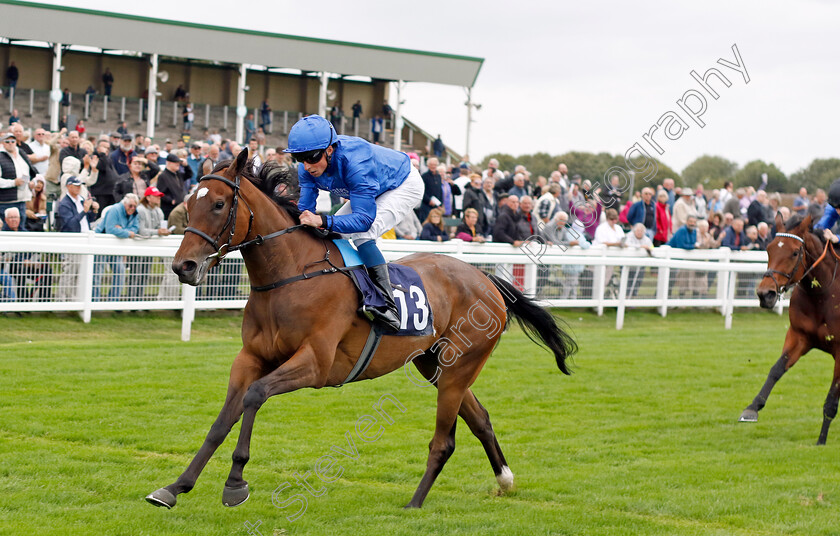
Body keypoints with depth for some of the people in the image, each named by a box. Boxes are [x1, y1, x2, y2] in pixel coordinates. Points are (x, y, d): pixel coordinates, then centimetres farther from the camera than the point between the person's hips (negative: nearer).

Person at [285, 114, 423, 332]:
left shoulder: (355, 162, -42)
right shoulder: (308, 168, -20)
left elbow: (364, 219, -44)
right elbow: (305, 209, -13)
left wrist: (323, 221, -57)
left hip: (404, 185, -8)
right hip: (374, 191, 9)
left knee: (361, 233, -28)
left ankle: (387, 307, -31)